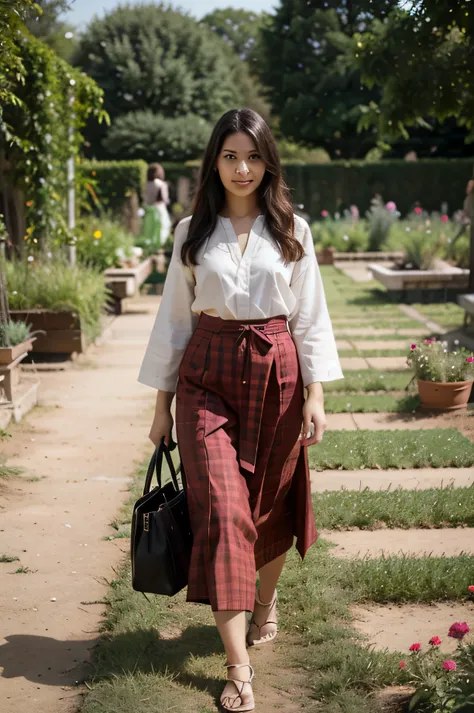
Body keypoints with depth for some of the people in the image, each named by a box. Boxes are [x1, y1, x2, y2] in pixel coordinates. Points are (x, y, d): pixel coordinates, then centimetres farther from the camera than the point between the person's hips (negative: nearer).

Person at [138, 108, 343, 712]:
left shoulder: (291, 230, 4)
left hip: (276, 372, 1)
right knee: (221, 509, -10)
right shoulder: (192, 232, 5)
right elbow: (175, 318, 8)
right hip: (208, 374, -1)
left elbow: (310, 315, 4)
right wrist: (163, 402, 7)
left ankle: (265, 600, 42)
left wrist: (315, 393, -3)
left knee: (273, 501, 11)